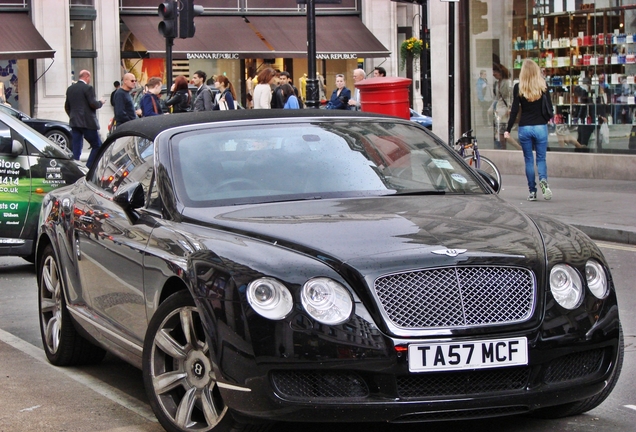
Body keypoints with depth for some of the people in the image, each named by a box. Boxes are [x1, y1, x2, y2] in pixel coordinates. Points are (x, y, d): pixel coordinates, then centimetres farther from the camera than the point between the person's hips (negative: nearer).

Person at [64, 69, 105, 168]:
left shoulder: (70, 89, 12)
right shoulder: (88, 88, -10)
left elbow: (67, 106, 15)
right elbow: (93, 104, -16)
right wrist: (101, 103, 3)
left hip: (74, 123, 7)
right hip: (87, 123, -7)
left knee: (76, 149, 7)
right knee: (97, 146, 2)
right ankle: (88, 168, -8)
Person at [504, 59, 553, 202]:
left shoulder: (518, 88, -4)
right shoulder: (543, 87, -2)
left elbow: (514, 110, -5)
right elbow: (550, 108, 2)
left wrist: (508, 130, 0)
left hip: (524, 128, 0)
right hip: (540, 127, 0)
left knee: (529, 160, 10)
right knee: (541, 158, 9)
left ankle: (532, 191, 8)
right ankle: (543, 180, -20)